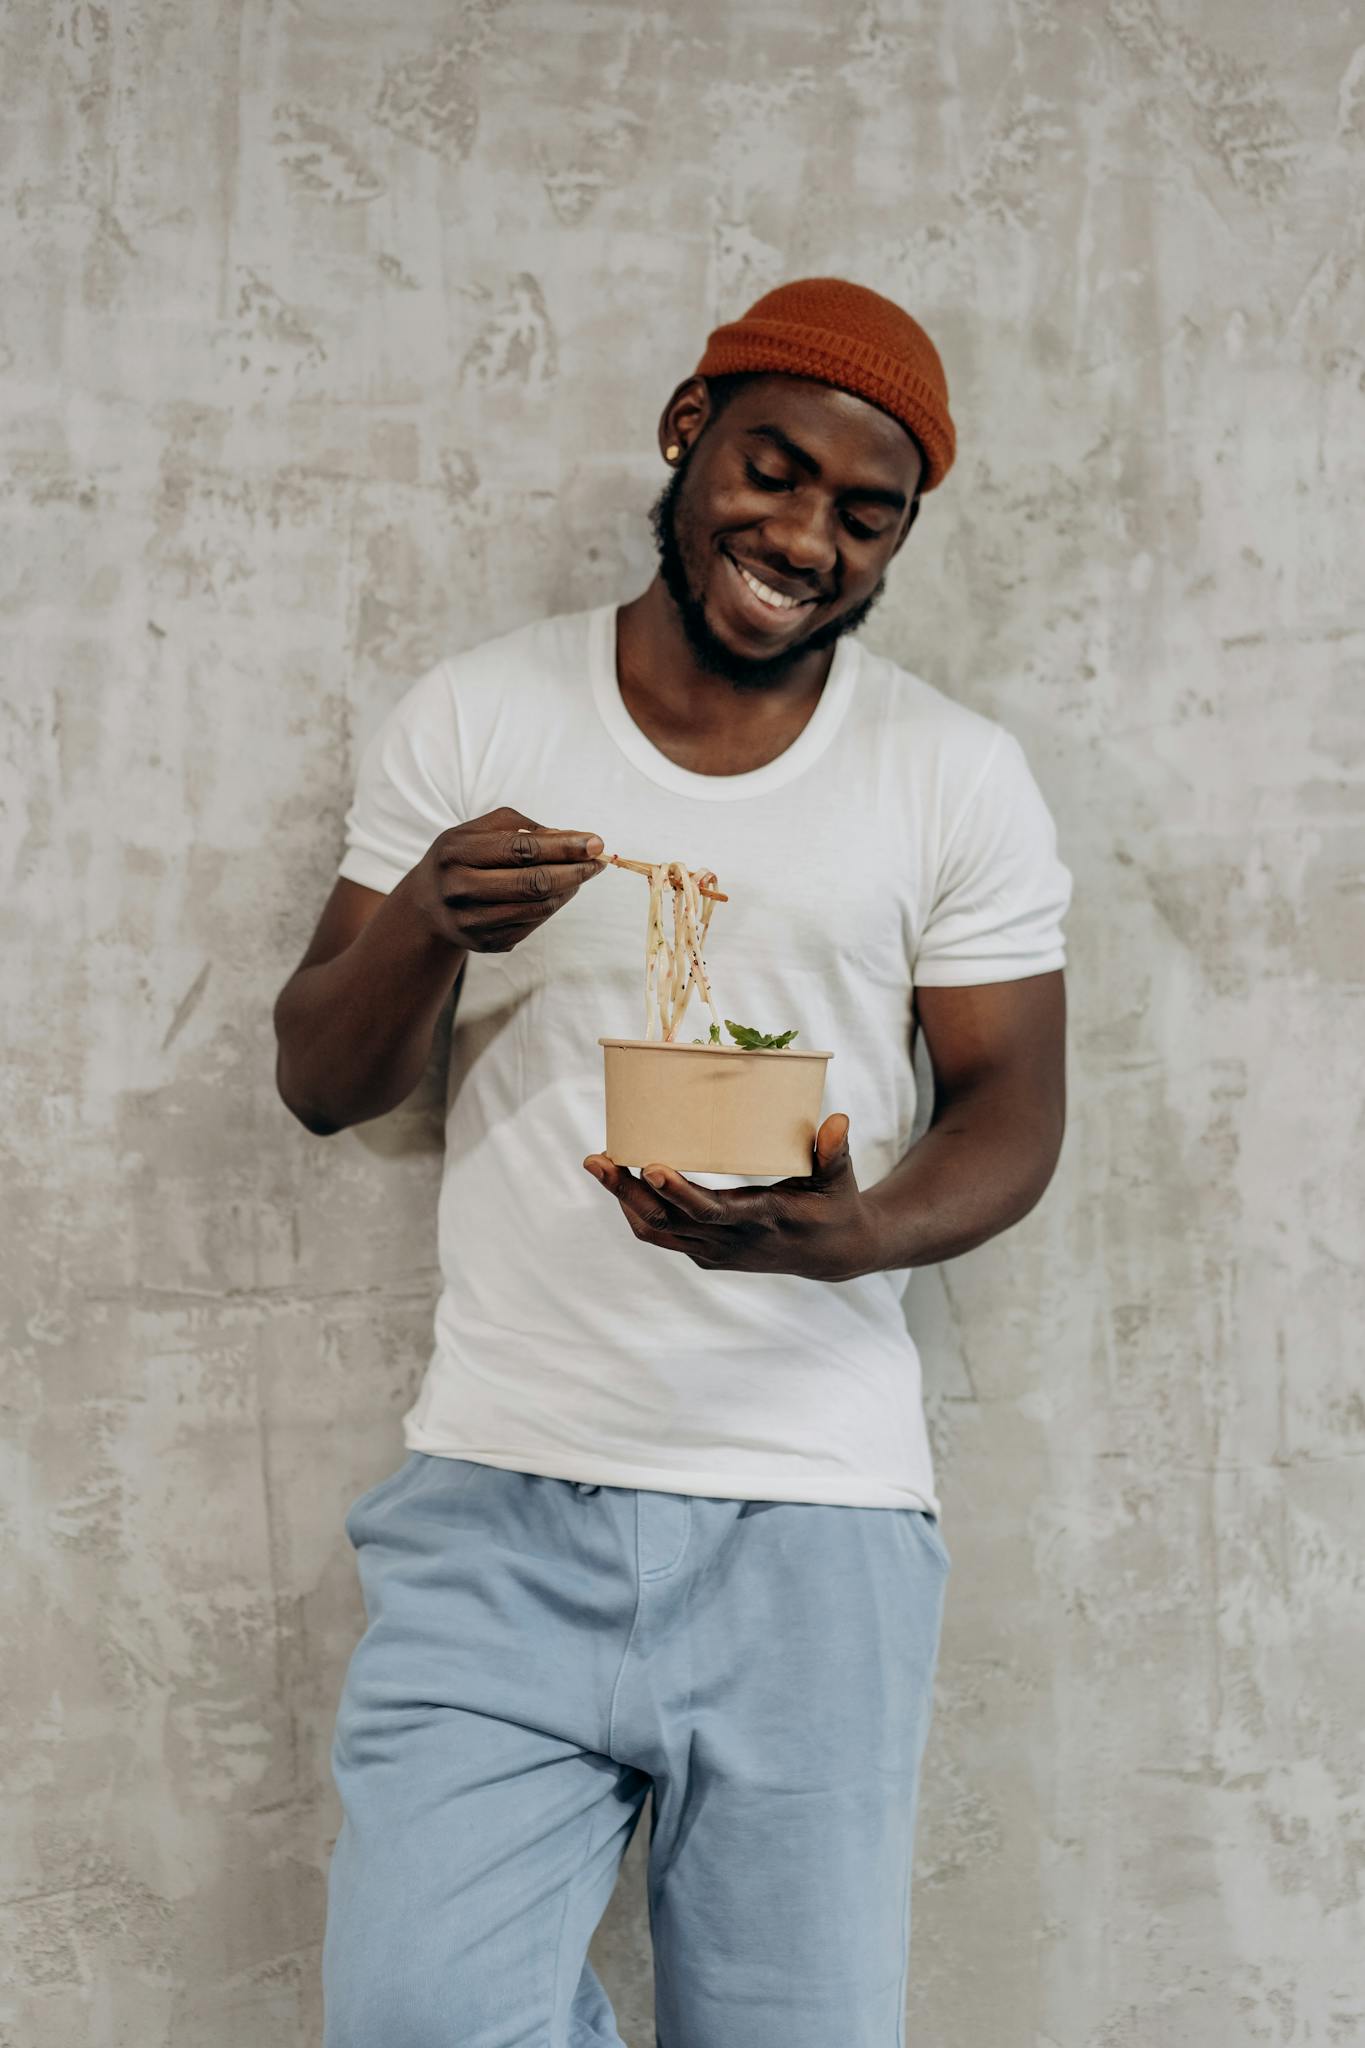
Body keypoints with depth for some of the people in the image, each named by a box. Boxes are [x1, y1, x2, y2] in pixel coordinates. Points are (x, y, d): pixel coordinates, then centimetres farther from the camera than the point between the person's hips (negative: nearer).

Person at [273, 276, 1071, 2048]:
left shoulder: (961, 780, 4)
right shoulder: (468, 722, 6)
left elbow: (1011, 1112, 4)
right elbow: (321, 1086, 6)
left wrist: (846, 1233, -18)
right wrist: (424, 926, -17)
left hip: (817, 1514, 0)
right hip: (501, 1499, 0)